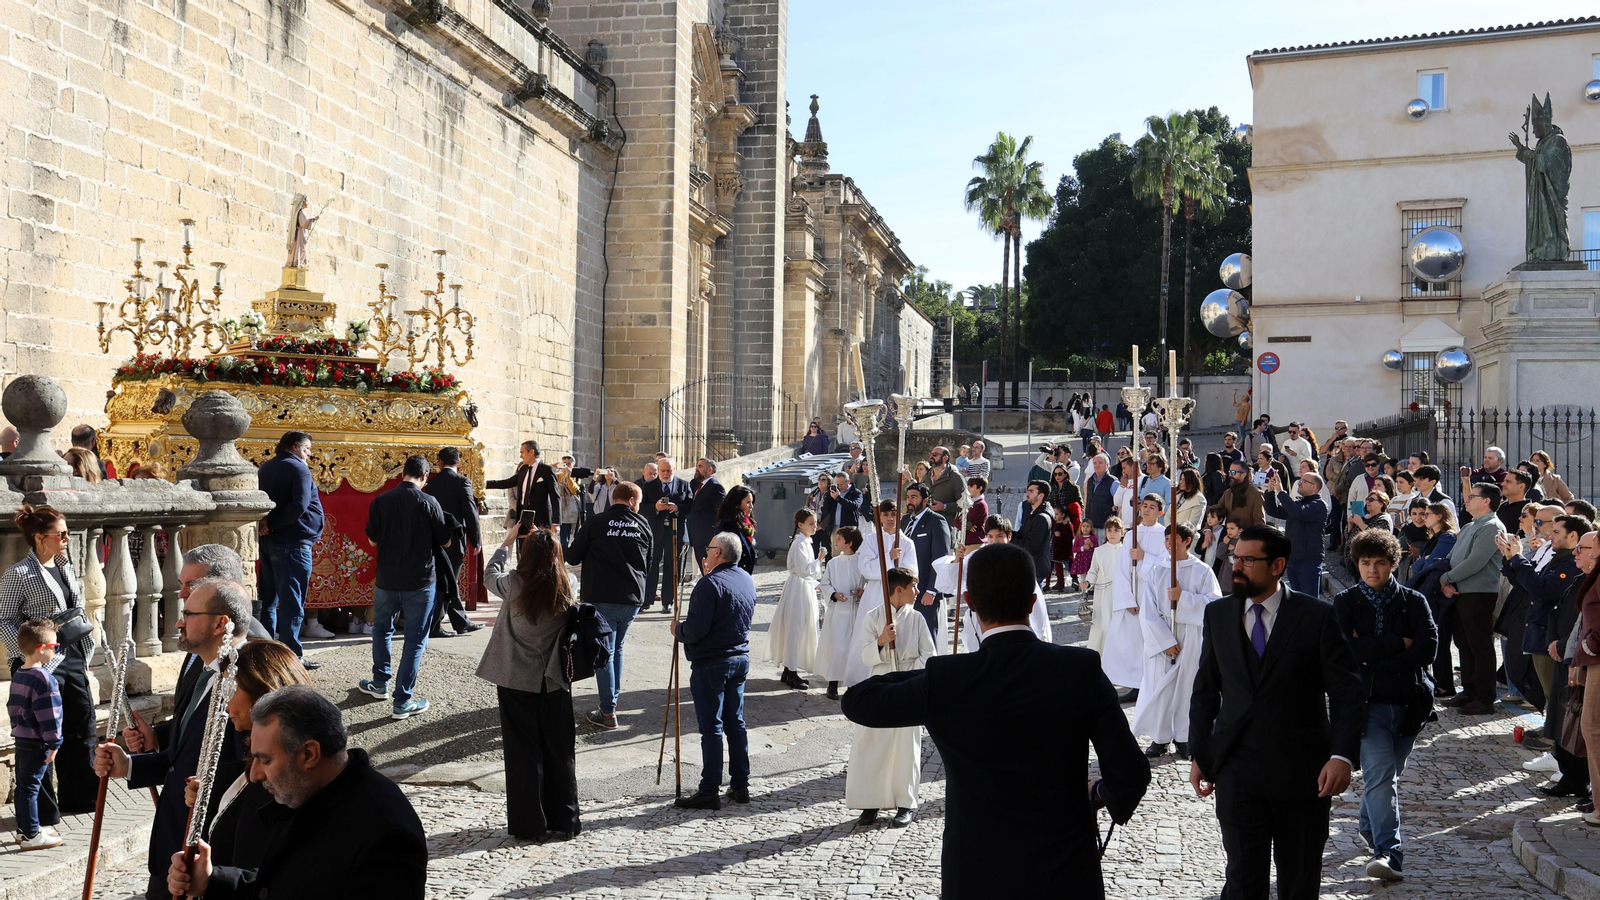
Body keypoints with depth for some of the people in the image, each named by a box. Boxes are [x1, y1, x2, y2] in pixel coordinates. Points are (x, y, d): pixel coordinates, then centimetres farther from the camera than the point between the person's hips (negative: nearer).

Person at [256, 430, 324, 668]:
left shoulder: (265, 468, 16)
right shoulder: (298, 469, -10)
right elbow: (299, 506, -22)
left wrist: (266, 523, -6)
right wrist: (273, 524, -15)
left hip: (267, 542, 9)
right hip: (292, 543, -8)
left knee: (268, 599, 14)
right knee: (292, 603, -6)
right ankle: (292, 655, -4)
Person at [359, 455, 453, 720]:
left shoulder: (379, 502, -4)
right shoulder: (428, 503, -13)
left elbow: (372, 540, 7)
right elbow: (446, 541, -4)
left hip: (386, 579, 4)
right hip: (419, 581, -4)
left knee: (382, 629, 26)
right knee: (415, 638, 4)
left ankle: (381, 683, 38)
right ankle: (403, 700, 2)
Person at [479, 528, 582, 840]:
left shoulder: (514, 584, -15)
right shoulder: (566, 587, -8)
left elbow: (490, 575, 7)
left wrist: (508, 541, 18)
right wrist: (547, 543, 19)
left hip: (516, 682, -2)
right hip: (555, 682, 2)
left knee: (523, 753, 7)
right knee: (560, 751, 12)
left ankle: (529, 824, 11)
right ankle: (564, 822, 19)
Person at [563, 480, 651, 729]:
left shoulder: (596, 524, -7)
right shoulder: (643, 525, 5)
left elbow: (572, 558, -2)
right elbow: (649, 561, 16)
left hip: (602, 599, -4)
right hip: (633, 598, 4)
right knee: (616, 648, 20)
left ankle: (608, 712, -1)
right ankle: (612, 699, 23)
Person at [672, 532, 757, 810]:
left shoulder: (710, 583, -18)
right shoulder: (748, 581, 8)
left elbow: (695, 629, -23)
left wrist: (677, 628, -1)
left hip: (710, 664, -8)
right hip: (741, 659, 8)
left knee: (711, 727, -3)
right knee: (736, 723, 14)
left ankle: (709, 791, 1)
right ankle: (740, 785, 19)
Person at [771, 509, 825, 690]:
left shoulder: (805, 542, 13)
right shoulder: (800, 544, -17)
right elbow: (804, 570, -23)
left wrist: (814, 584, 16)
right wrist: (819, 560, -15)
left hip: (805, 587, 10)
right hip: (798, 589, -10)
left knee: (798, 630, 13)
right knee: (795, 629, -6)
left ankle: (788, 671, 20)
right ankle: (791, 674, -1)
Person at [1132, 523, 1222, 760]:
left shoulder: (1202, 571, -1)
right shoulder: (1156, 572, 3)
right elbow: (1147, 612, -3)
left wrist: (1183, 597, -17)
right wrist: (1165, 641, -11)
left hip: (1191, 641, -1)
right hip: (1160, 639, 1)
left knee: (1187, 686, 4)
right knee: (1159, 686, 2)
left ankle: (1183, 737, 16)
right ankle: (1160, 737, 13)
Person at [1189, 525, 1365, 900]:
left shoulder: (1318, 616, -6)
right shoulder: (1218, 614, 5)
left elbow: (1346, 692, -7)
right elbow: (1205, 690, 12)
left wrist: (1342, 755, -18)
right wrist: (1199, 755, 9)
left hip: (1303, 771, -2)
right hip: (1238, 773, 2)